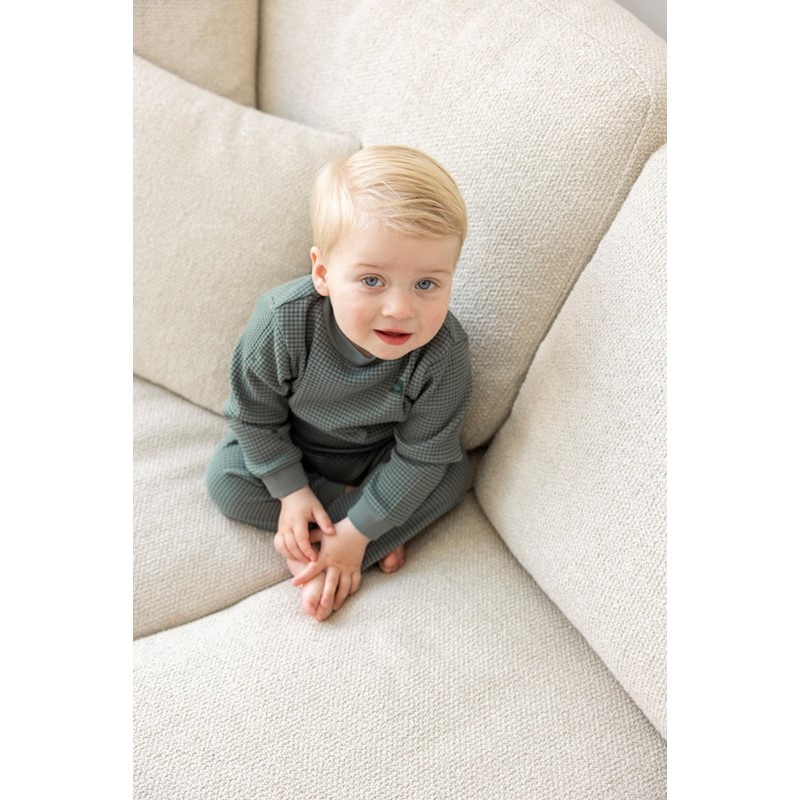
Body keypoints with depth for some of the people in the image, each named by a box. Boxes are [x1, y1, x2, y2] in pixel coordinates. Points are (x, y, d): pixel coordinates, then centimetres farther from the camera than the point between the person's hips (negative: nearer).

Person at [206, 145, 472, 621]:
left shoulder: (444, 355, -35)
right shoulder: (282, 323, -35)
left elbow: (420, 457, -25)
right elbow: (255, 413, -18)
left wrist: (356, 532, -25)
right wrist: (291, 491, -18)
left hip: (380, 455, 0)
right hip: (293, 449, 1)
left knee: (452, 474, -20)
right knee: (226, 481, -17)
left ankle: (305, 548, -20)